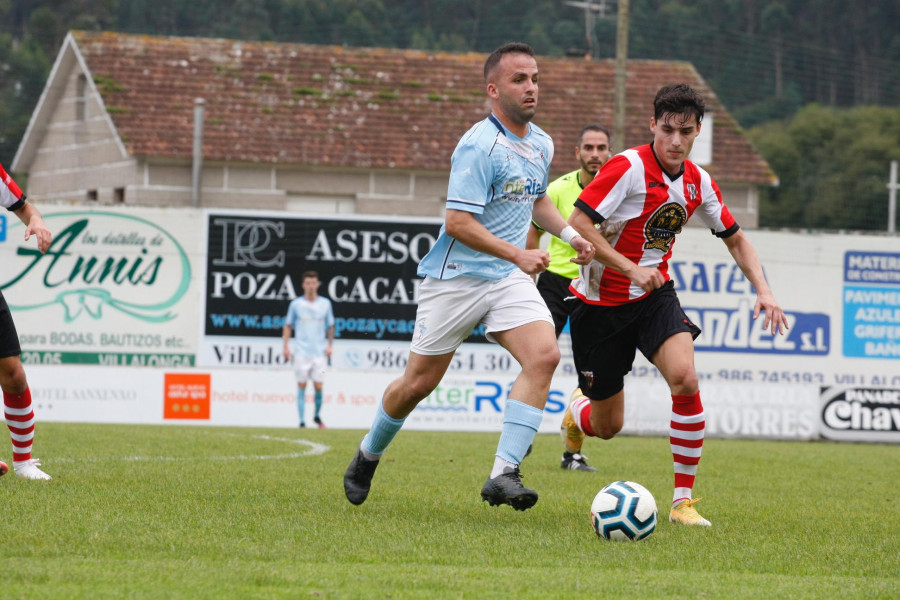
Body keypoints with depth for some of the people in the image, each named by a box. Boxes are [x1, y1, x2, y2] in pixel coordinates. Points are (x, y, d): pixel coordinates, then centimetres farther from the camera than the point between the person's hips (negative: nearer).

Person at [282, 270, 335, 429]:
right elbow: (288, 326, 9)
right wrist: (286, 346, 0)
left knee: (318, 386, -3)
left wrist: (330, 345, 3)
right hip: (301, 351, -1)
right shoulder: (296, 304, 3)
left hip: (320, 352, 1)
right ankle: (302, 421, 1)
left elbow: (330, 326, 15)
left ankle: (317, 416, 20)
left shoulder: (325, 304, 7)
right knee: (301, 386, -2)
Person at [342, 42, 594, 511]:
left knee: (544, 355, -19)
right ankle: (367, 456, 31)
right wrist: (517, 254, -24)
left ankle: (503, 476, -23)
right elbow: (457, 222, -22)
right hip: (456, 278, -6)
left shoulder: (541, 145, 10)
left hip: (509, 280, 6)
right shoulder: (479, 146, -17)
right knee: (419, 382, 3)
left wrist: (569, 234, 15)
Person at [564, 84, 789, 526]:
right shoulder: (628, 168, -18)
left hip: (655, 296, 4)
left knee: (684, 377, -27)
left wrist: (763, 291, 0)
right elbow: (578, 224, -22)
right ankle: (578, 411, 45)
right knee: (607, 427, 3)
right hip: (602, 302, -4)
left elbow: (735, 240, 14)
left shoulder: (698, 183, 1)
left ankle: (683, 501, -16)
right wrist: (630, 269, -28)